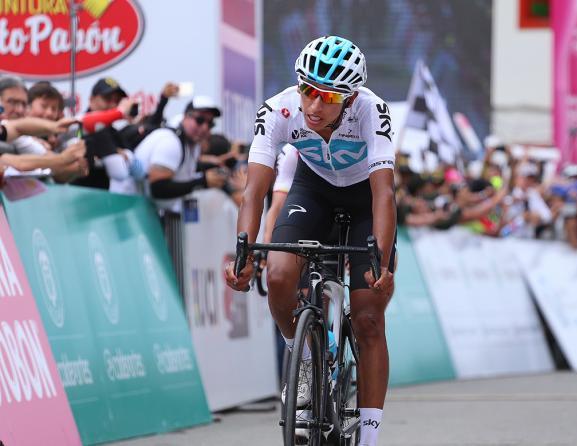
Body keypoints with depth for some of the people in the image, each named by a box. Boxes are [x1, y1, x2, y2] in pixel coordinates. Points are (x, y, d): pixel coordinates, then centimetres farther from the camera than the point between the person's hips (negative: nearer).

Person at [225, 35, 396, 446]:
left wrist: (382, 264, -54)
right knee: (280, 277, -25)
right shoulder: (279, 111, -30)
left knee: (369, 321, -10)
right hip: (313, 186, 2)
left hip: (365, 192, -2)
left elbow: (384, 193, -42)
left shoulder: (371, 111, -35)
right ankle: (303, 359, 4)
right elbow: (255, 190, -33)